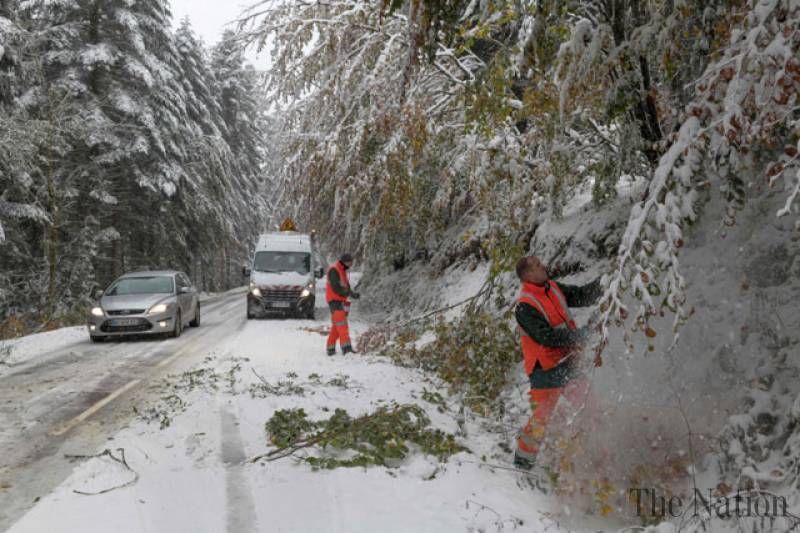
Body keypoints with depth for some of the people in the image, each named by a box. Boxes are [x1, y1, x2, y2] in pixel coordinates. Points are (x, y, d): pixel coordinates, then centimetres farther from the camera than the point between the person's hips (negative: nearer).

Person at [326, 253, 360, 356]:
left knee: (336, 326, 10)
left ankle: (331, 348, 16)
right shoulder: (334, 270, -11)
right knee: (341, 324, -18)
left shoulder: (343, 271, 19)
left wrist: (352, 294, -1)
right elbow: (336, 287, -20)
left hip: (341, 301, 9)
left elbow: (346, 286, 19)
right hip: (334, 300, -9)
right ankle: (346, 347, -27)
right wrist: (351, 294, -23)